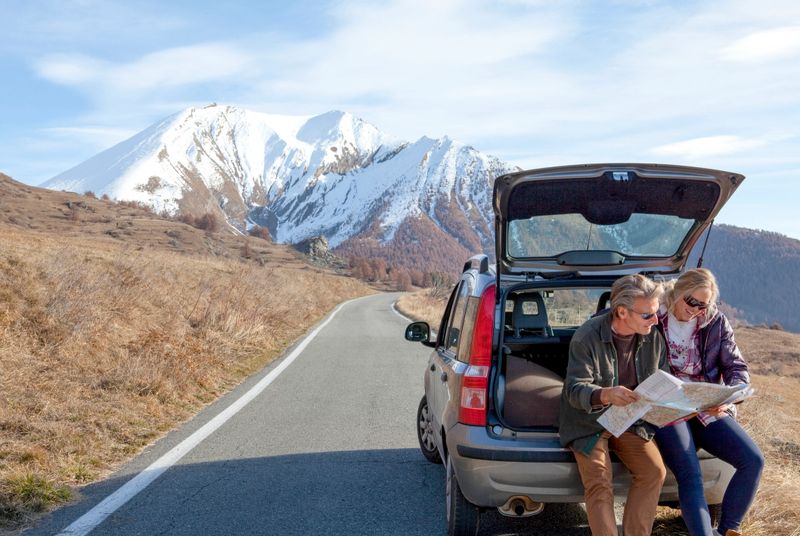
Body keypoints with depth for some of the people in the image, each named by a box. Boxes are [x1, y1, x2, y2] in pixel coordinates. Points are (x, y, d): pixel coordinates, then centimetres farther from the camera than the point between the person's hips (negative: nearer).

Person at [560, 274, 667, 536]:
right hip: (588, 422, -4)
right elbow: (575, 389, -21)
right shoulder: (587, 337, -18)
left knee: (654, 471, -17)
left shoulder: (654, 338, -3)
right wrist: (606, 395, -43)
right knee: (599, 485, -22)